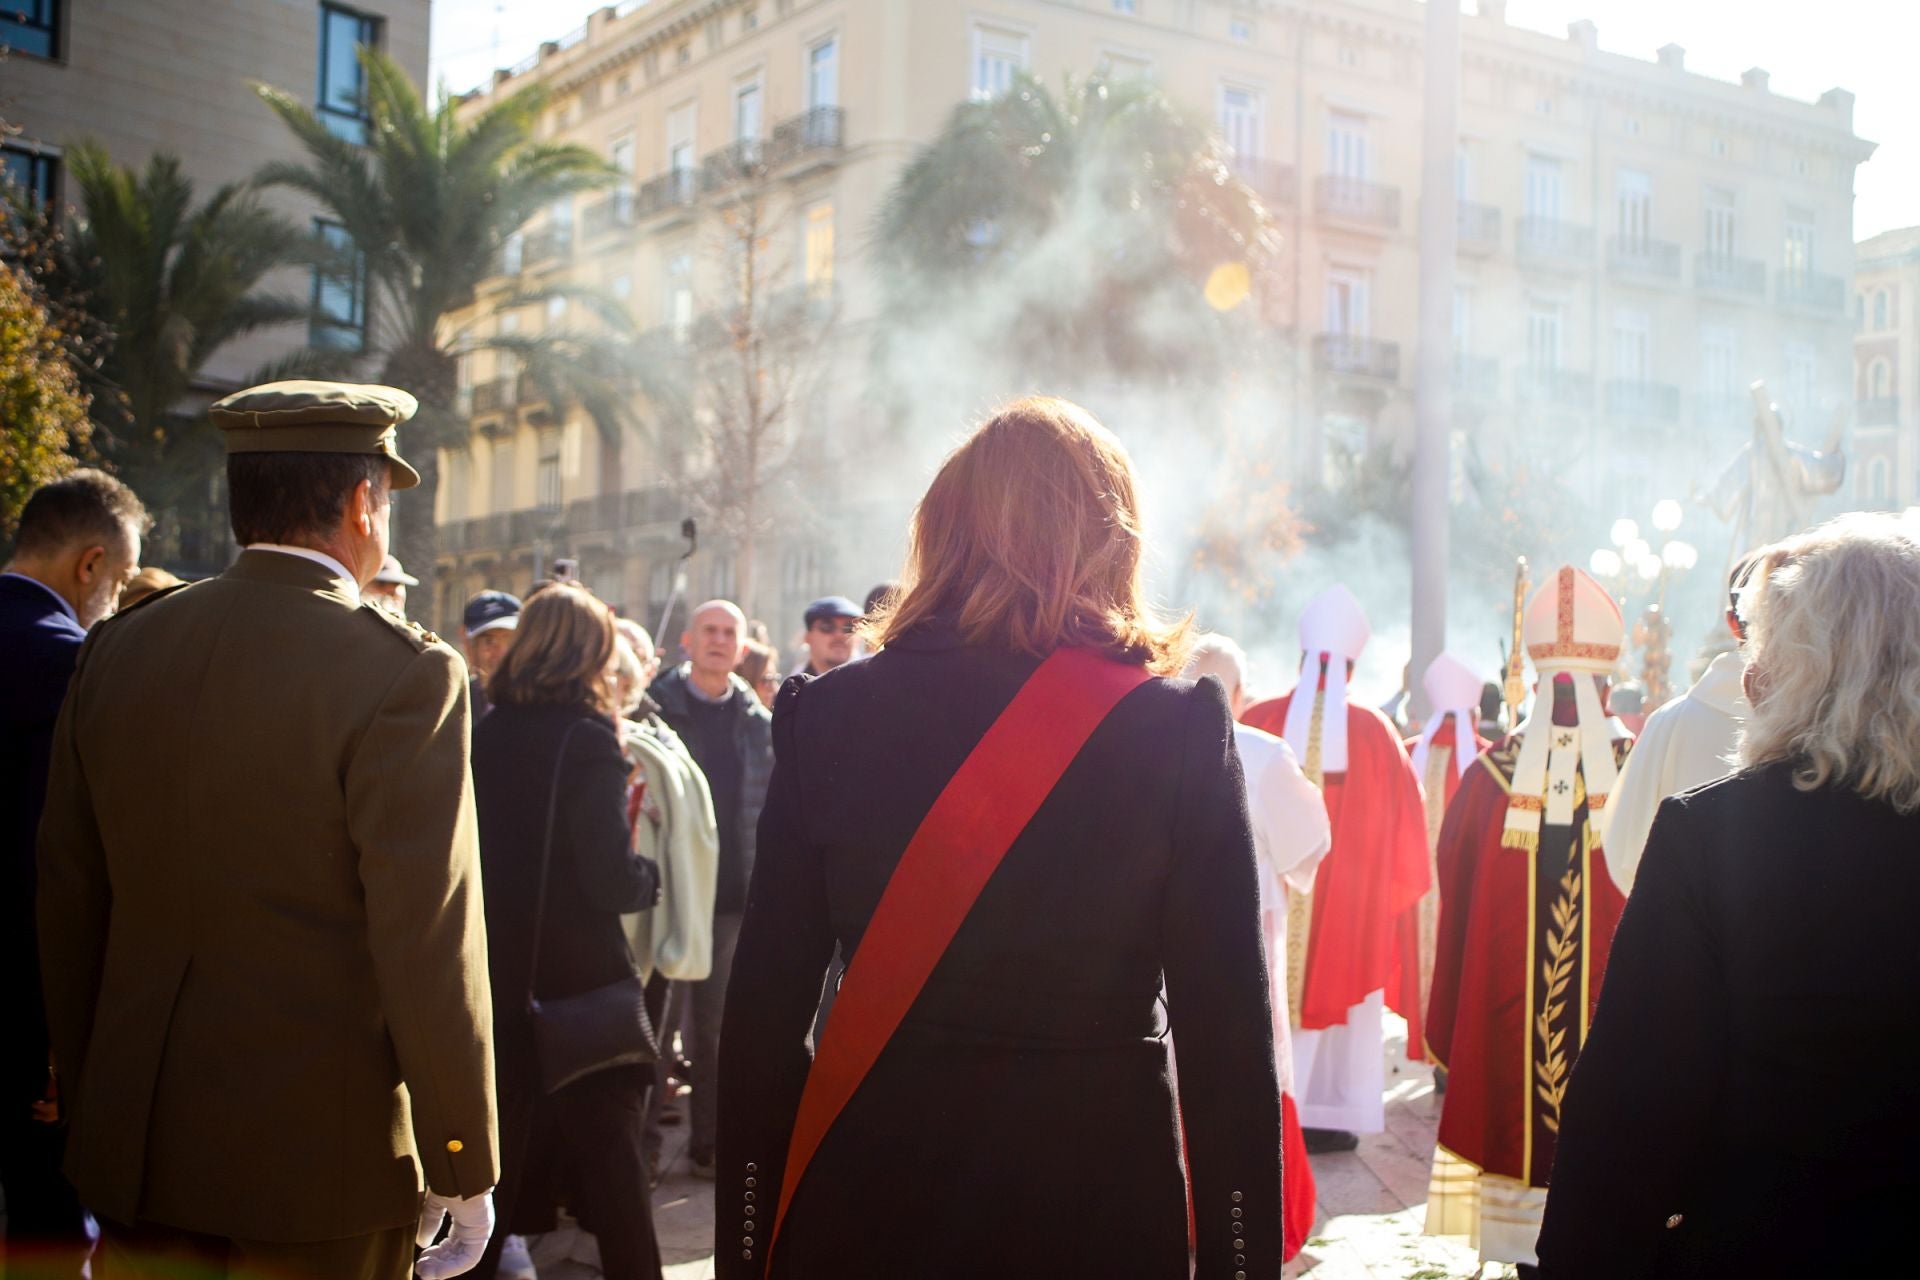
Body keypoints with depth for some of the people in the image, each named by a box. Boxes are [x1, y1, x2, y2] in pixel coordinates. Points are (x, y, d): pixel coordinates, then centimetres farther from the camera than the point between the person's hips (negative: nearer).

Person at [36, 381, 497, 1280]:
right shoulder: (403, 673, -14)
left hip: (135, 1152, 5)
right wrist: (463, 1167, -7)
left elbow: (67, 907, 9)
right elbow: (428, 941, -16)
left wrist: (89, 1111, 19)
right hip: (322, 1167, -5)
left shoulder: (118, 651, 4)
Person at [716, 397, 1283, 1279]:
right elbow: (1225, 1026, -9)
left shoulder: (825, 716, -4)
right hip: (1100, 1203, -1)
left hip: (868, 1203, 1)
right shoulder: (1178, 728, -8)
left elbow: (764, 1009, -3)